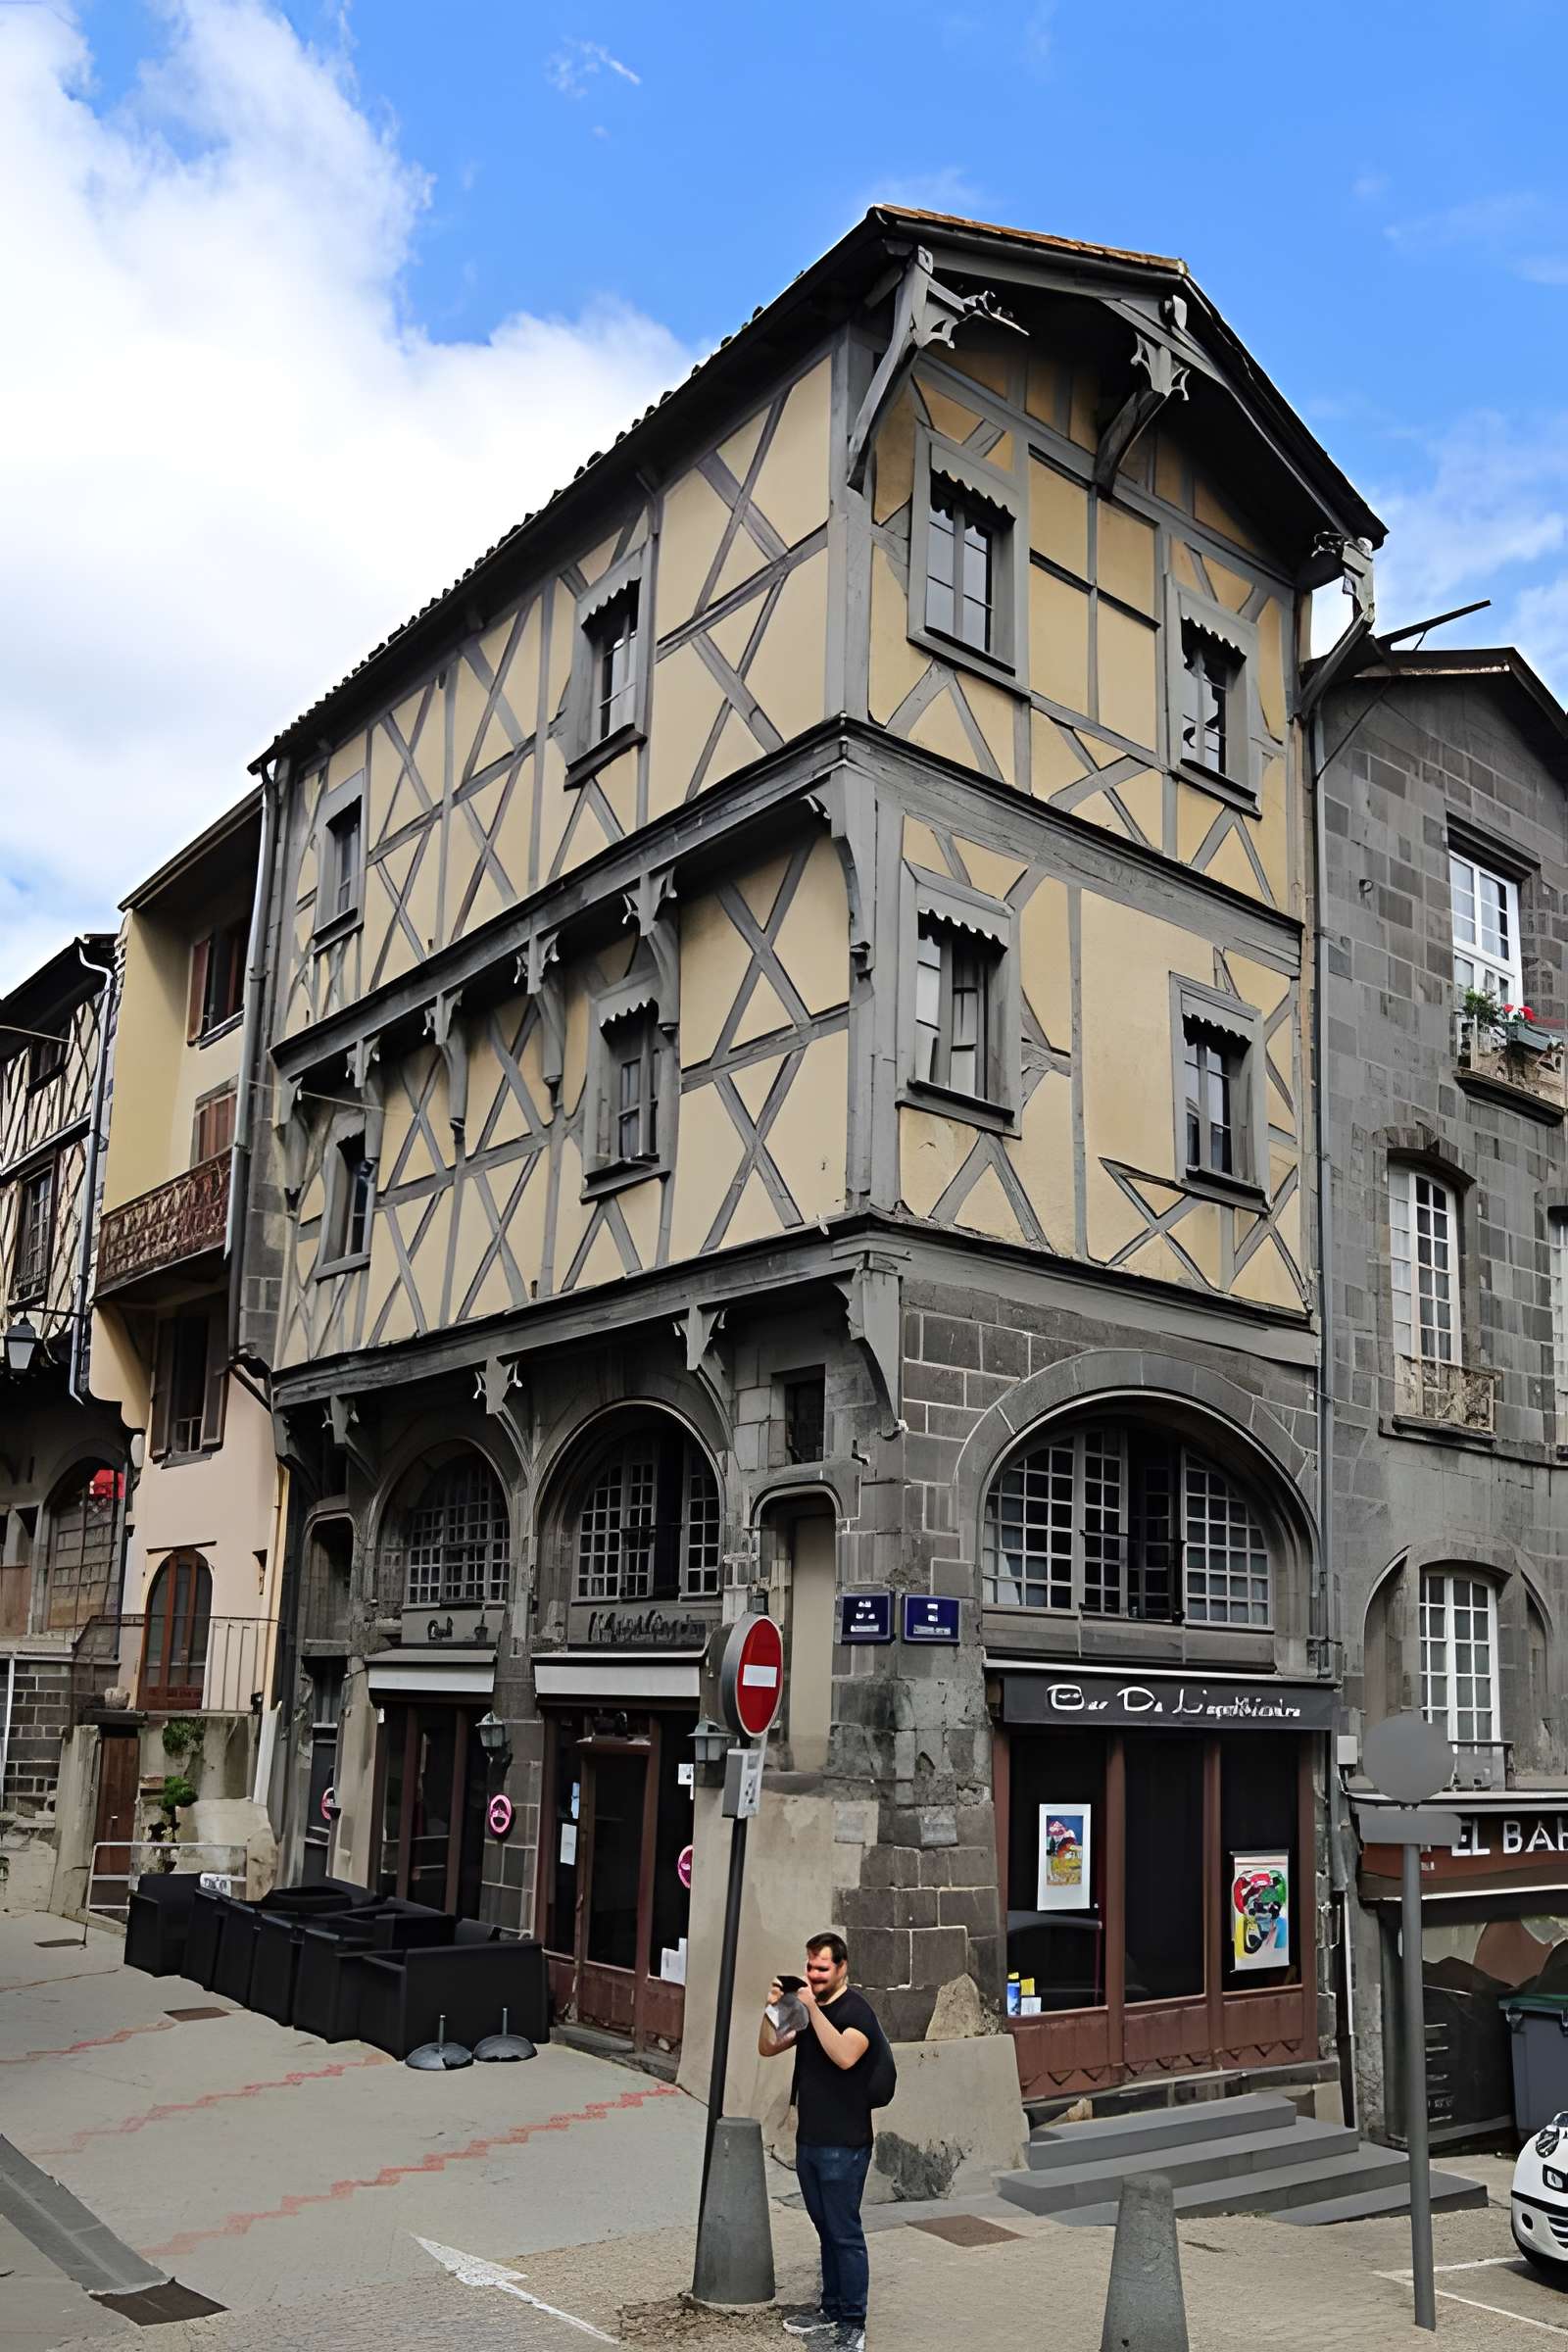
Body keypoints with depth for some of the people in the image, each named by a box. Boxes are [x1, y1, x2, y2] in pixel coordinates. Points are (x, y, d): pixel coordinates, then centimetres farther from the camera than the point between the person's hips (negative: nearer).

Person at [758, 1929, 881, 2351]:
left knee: (845, 2233, -2)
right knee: (826, 2230, 17)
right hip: (808, 2140, 7)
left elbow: (844, 2055, -30)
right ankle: (831, 2308, 29)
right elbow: (767, 2049, 12)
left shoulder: (856, 2009, -13)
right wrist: (773, 2008, -6)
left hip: (843, 2145, -7)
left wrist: (813, 2008, -30)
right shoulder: (806, 2008, 11)